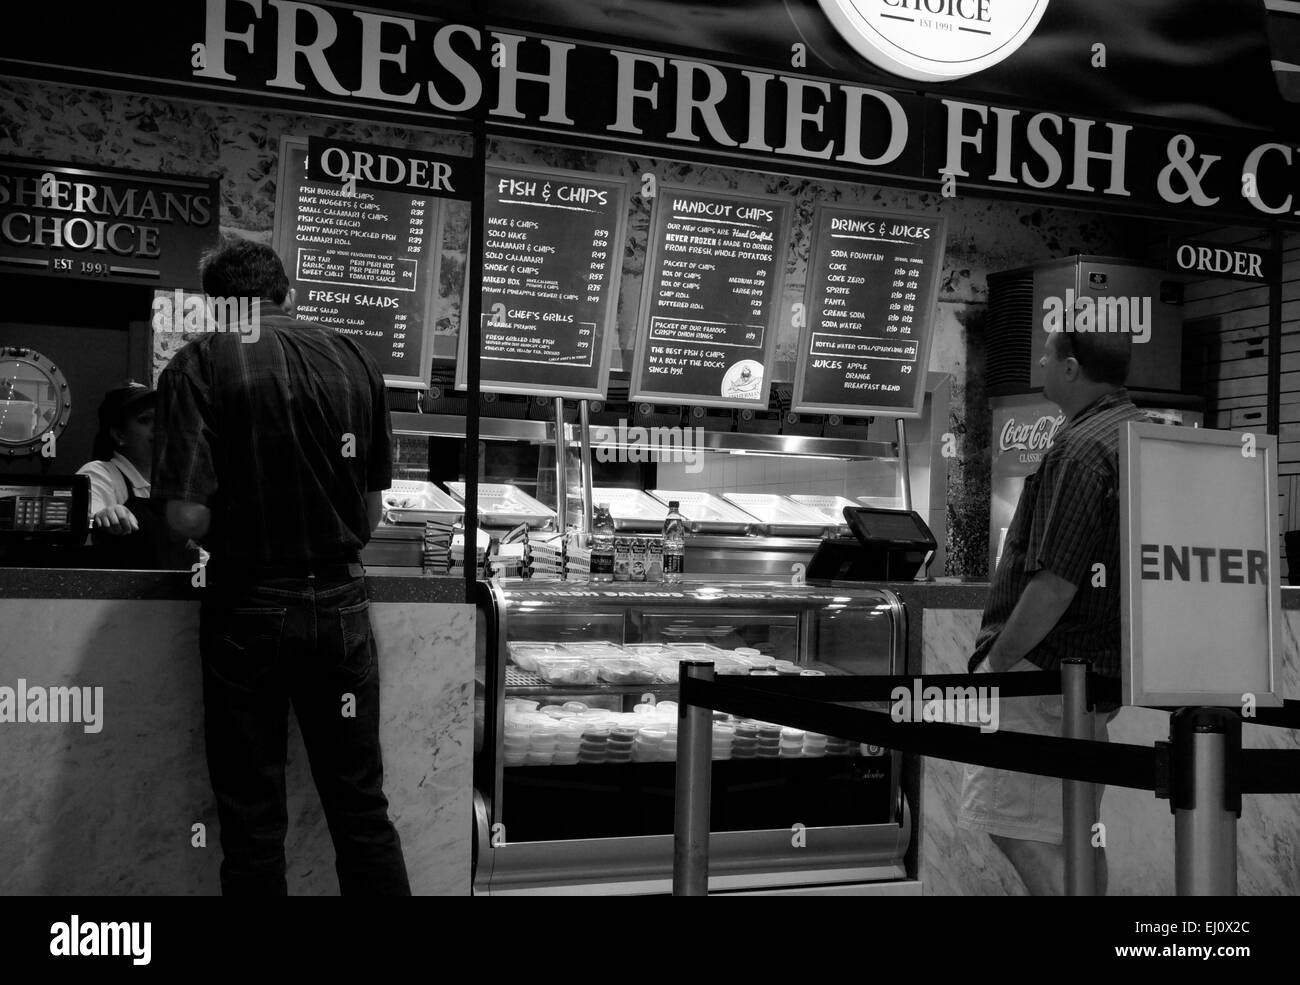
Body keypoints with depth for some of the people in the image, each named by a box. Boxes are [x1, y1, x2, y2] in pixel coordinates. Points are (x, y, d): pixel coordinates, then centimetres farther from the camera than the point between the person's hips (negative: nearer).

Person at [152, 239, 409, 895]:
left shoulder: (199, 366, -7)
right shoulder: (354, 361, 4)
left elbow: (187, 514, -16)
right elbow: (372, 512, 6)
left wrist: (235, 545, 5)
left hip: (248, 609, -3)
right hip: (341, 603, 3)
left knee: (253, 823, 9)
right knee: (362, 811, 13)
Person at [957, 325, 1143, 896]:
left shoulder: (1081, 449, -17)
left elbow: (1055, 582, -22)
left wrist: (997, 661, -13)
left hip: (1047, 663, -10)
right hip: (1101, 667, 10)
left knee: (1016, 827, -7)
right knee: (1074, 832, 16)